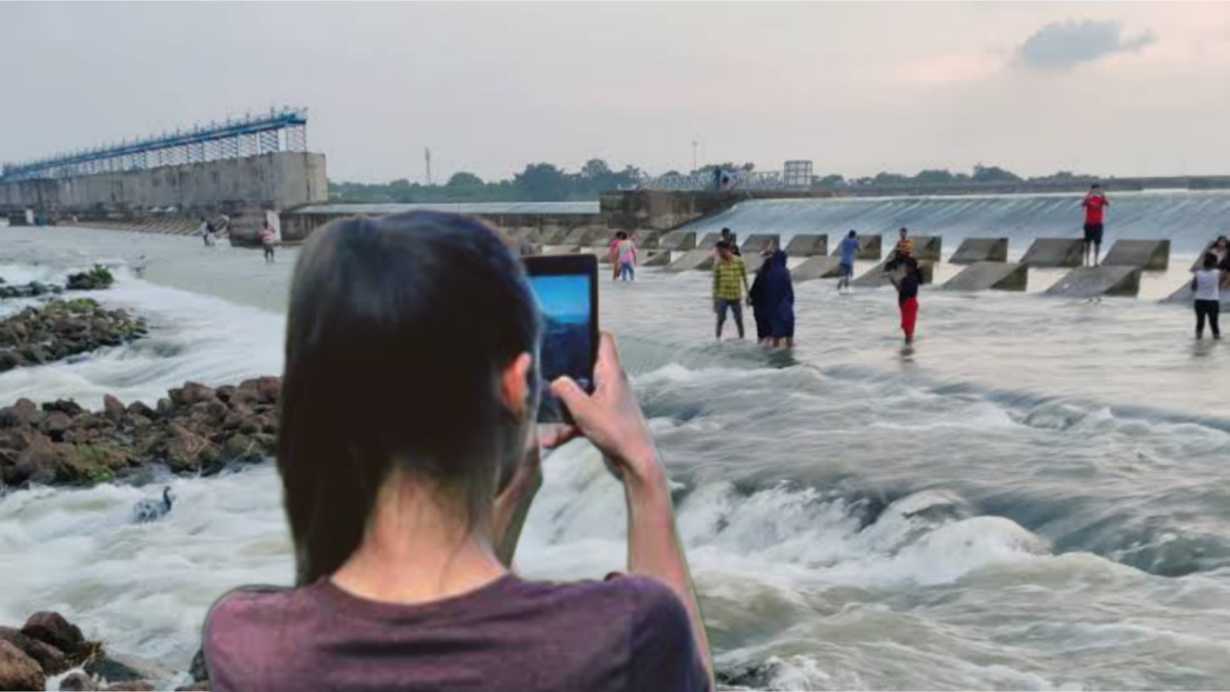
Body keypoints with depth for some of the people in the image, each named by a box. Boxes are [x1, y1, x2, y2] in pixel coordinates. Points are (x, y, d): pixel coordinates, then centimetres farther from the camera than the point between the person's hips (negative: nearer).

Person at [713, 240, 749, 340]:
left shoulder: (739, 261, -4)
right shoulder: (718, 264, -4)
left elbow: (744, 278, 3)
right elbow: (715, 282, 1)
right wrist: (714, 300, 0)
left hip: (736, 297, 1)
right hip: (722, 297, -1)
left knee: (739, 321, 8)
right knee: (721, 320, -5)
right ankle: (718, 340, 5)